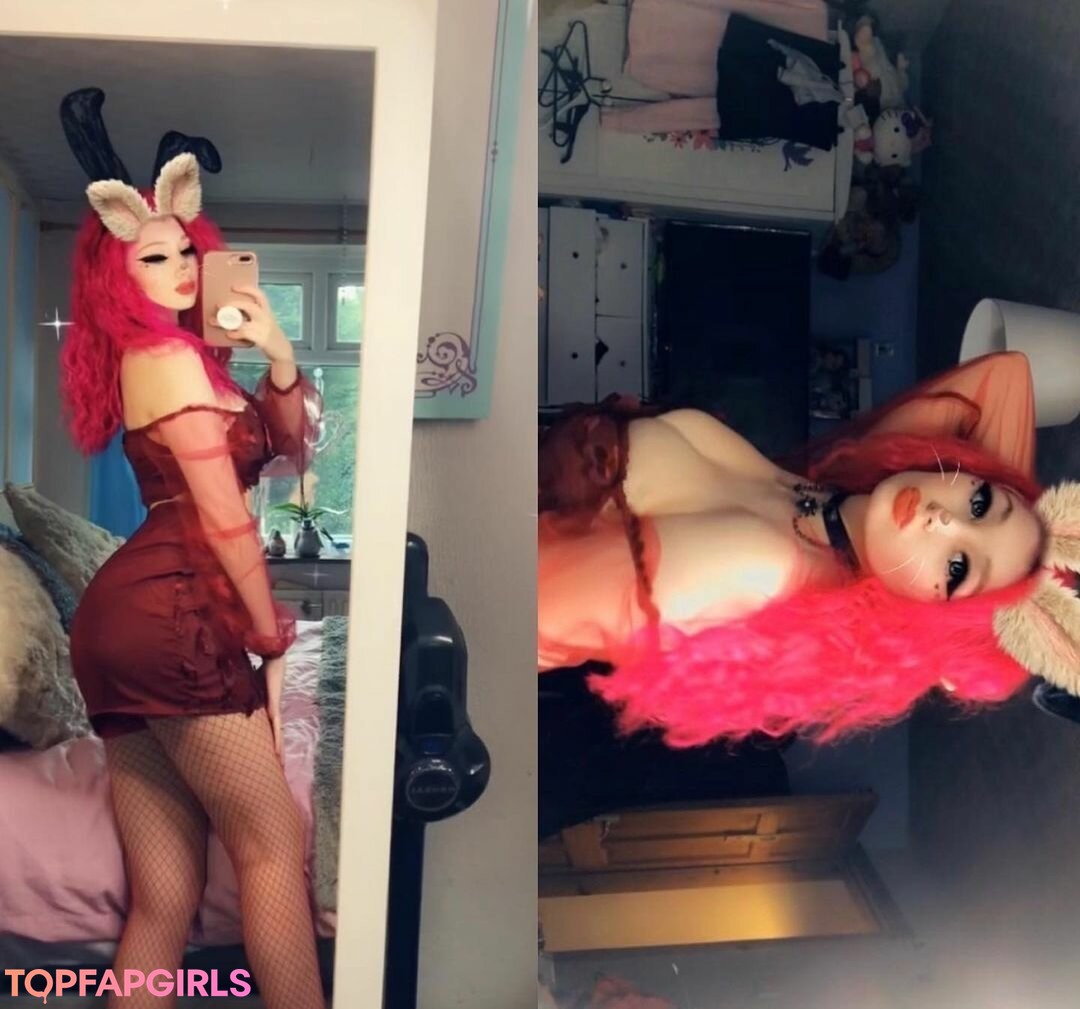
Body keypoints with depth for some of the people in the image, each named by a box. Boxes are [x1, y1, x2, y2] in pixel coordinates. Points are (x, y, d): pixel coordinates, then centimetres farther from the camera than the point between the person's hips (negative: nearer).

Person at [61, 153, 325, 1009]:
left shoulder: (178, 354, 25)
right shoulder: (167, 355, -4)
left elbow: (289, 444, 23)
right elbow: (223, 514, -8)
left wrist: (278, 354, 8)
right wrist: (274, 634, -2)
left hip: (129, 616, 9)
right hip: (168, 612, -9)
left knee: (164, 898, 7)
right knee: (274, 840, -5)